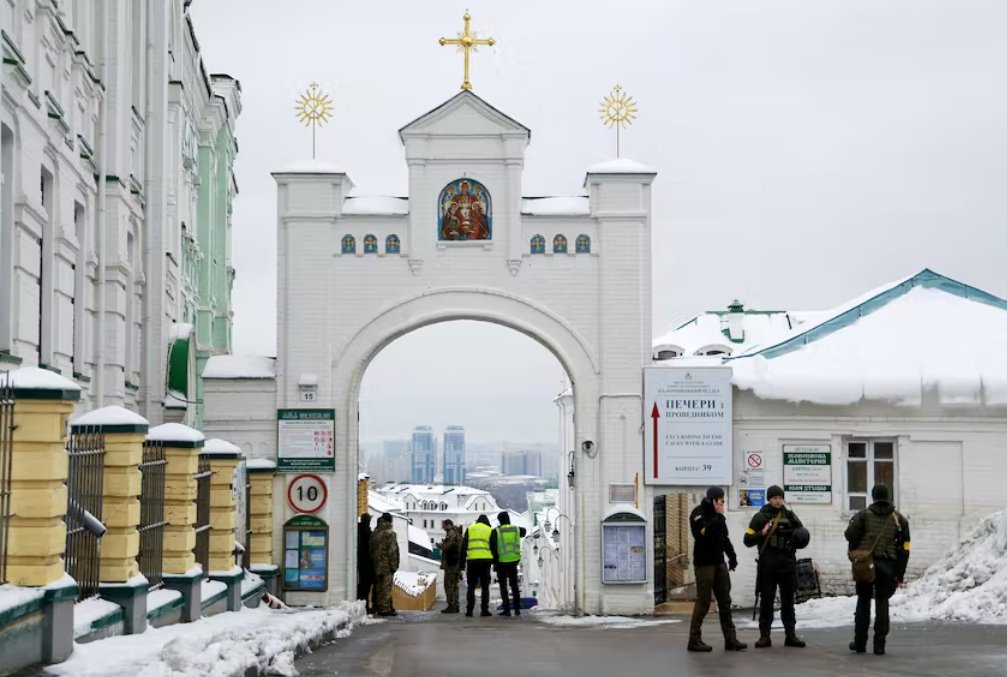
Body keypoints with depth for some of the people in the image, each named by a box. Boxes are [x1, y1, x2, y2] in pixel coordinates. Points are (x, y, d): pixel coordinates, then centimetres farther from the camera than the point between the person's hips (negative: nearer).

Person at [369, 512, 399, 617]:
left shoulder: (375, 533, 10)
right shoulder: (389, 533, -13)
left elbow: (371, 549, 13)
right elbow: (392, 551, -15)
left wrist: (373, 561, 17)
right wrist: (394, 565, -10)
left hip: (376, 565, 7)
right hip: (387, 565, -7)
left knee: (379, 587, 12)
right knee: (386, 587, -5)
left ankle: (379, 608, 16)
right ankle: (385, 609, -6)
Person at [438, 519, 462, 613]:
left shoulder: (451, 534, -13)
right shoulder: (458, 534, 18)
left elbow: (446, 547, -20)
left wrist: (439, 545, 1)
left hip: (451, 563, -10)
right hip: (458, 563, 10)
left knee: (449, 585, -7)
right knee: (454, 585, 14)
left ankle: (451, 606, -10)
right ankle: (455, 606, 16)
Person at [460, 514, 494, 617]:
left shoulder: (470, 529, 11)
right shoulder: (490, 530, 10)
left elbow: (464, 546, 8)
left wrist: (462, 561, 10)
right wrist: (494, 562, 14)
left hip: (472, 560, 0)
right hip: (486, 560, 0)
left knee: (471, 586, 8)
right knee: (485, 587, 6)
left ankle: (469, 610, 1)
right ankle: (485, 610, 1)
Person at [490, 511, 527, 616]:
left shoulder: (496, 532, -9)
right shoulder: (516, 529, 3)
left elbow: (492, 547, -14)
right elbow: (524, 531, 27)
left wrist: (494, 561, -5)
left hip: (501, 562, -3)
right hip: (514, 561, 3)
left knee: (503, 586, 4)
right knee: (514, 585, 13)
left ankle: (507, 609, 1)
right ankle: (517, 609, 11)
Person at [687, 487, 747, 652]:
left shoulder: (716, 515, 14)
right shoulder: (698, 513, -10)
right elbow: (705, 533, -26)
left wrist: (731, 555, 12)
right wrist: (719, 517, -20)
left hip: (718, 562, 8)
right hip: (704, 562, -8)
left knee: (725, 601, 7)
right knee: (703, 601, -7)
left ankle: (730, 639, 9)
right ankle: (694, 640, -1)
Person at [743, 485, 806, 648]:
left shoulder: (789, 515, 8)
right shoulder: (760, 517, 2)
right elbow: (748, 540, -1)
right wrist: (762, 533, -17)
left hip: (787, 564, 2)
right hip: (767, 566, -2)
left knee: (788, 601, 8)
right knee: (766, 601, 3)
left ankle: (791, 635, 12)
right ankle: (764, 636, 7)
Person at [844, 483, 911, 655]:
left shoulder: (863, 515, 1)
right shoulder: (899, 519, 7)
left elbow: (851, 535, -11)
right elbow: (904, 549, 5)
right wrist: (899, 575, 8)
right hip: (887, 566, 1)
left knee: (863, 602, 11)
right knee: (882, 603, 6)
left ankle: (860, 642, 14)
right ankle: (879, 644, 0)